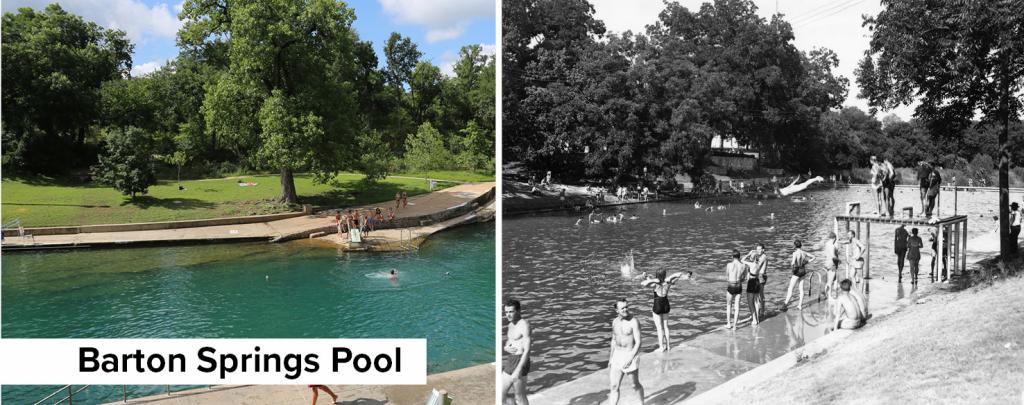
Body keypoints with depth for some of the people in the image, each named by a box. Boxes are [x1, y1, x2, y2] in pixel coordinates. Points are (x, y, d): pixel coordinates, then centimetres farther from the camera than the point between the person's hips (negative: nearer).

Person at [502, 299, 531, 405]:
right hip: (510, 361, 9)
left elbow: (527, 350, -20)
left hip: (520, 362, -9)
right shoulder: (511, 325, 13)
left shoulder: (524, 325, -15)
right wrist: (506, 348, -1)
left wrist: (518, 370, -26)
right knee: (501, 393, 10)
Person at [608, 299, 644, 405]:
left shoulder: (634, 321, -15)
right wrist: (610, 358, 18)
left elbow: (638, 343, -18)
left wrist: (630, 359, -26)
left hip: (631, 355, -5)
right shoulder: (615, 322, 5)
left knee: (635, 385, 13)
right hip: (617, 356, 5)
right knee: (613, 386, 0)